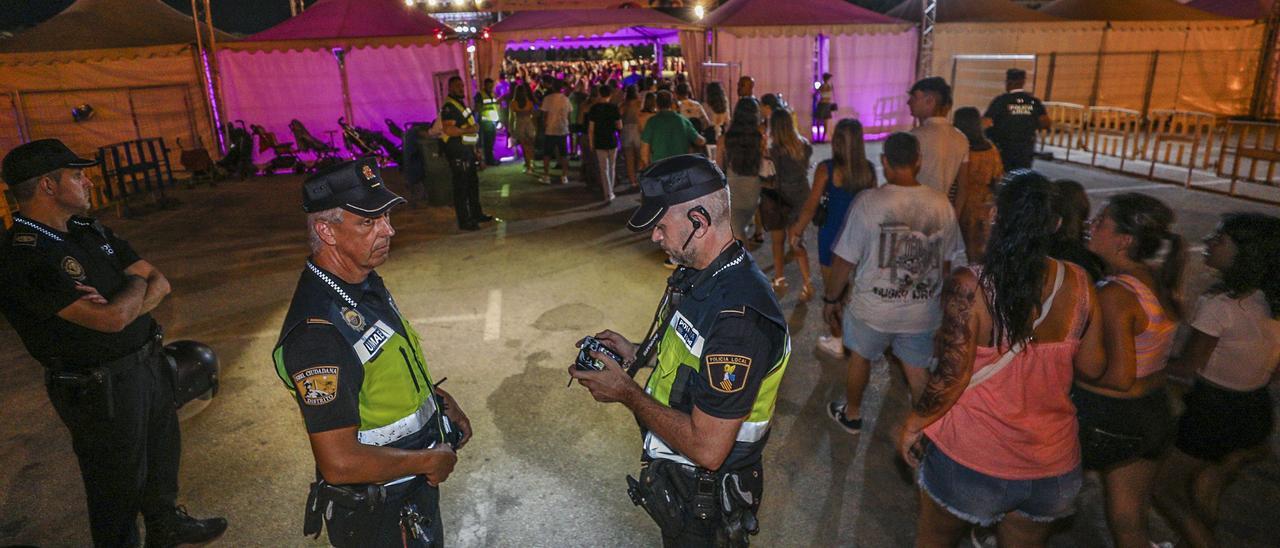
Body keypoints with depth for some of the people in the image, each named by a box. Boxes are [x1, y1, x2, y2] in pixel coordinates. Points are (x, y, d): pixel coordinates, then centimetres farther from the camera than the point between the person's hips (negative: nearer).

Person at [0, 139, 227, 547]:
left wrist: (122, 306, -18)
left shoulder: (89, 231, 4)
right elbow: (113, 318, -30)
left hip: (147, 364, 8)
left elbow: (160, 283, 3)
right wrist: (137, 284, -9)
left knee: (162, 456, 25)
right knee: (119, 482, 11)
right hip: (100, 389, -8)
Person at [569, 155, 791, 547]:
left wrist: (626, 392, -23)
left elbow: (707, 449, -33)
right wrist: (637, 353, -2)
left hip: (704, 503, -8)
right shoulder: (701, 273, -3)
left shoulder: (739, 316, -36)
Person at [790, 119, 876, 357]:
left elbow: (811, 205, -14)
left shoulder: (827, 169, -15)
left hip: (832, 234, -4)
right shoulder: (869, 169, -3)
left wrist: (797, 232, -2)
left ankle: (837, 341, 20)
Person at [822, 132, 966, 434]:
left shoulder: (868, 201, -19)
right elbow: (949, 261, 3)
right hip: (923, 311, 2)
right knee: (918, 369, 20)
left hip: (873, 309, -2)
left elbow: (844, 261, -15)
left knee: (860, 357, 23)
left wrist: (831, 299, 0)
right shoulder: (942, 204, -8)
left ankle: (851, 415, 43)